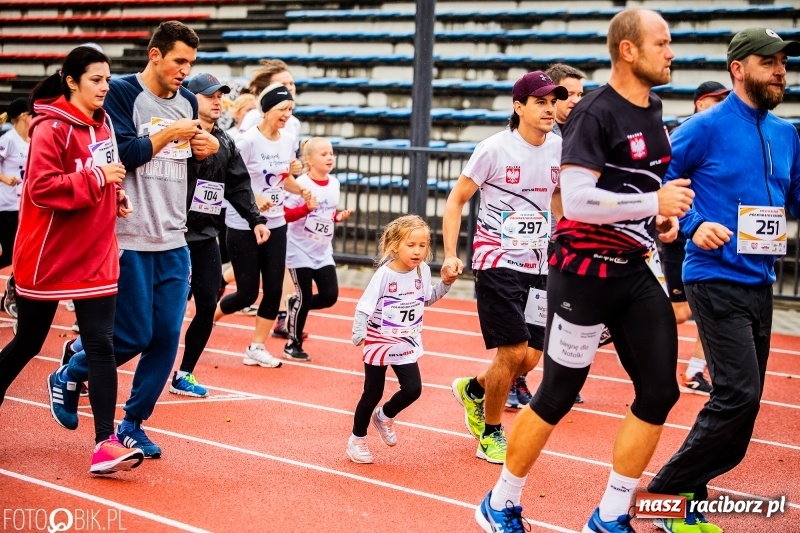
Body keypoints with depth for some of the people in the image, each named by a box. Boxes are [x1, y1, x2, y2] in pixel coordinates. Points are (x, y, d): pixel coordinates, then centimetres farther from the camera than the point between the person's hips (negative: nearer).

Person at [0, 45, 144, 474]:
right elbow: (40, 188, -23)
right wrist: (95, 179, -26)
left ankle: (105, 443, -5)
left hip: (94, 256, 6)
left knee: (101, 346, -3)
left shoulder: (102, 125, 8)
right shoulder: (51, 129, -15)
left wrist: (117, 198, 5)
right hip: (47, 258, -6)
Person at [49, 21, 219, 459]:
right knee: (134, 335, -3)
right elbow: (119, 154, -18)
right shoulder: (122, 93, -8)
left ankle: (133, 424, 16)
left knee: (167, 336, 3)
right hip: (131, 240, -6)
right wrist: (169, 134, -16)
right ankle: (68, 376, 23)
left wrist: (207, 148, 1)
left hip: (174, 241, 6)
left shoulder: (186, 101, 11)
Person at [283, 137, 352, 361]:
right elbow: (285, 214, -18)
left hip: (323, 253, 6)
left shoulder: (334, 184, 4)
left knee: (330, 295, 0)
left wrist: (339, 217, -2)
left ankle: (296, 305, 27)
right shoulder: (301, 183, -16)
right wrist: (306, 208, -31)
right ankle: (293, 345, 16)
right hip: (300, 252, -6)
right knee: (304, 298, -1)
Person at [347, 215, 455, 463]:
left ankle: (384, 416, 25)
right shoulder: (385, 274, -21)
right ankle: (357, 439, 26)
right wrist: (359, 333, -34)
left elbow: (427, 298, 11)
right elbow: (364, 306, -20)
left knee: (413, 389, -5)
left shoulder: (422, 270, -6)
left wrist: (445, 283, -3)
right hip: (379, 344, -4)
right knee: (372, 394, 6)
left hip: (407, 344, 4)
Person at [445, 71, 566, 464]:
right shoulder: (495, 149, -10)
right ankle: (490, 435, 13)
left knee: (530, 357, 5)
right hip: (497, 264, -5)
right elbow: (456, 199, -4)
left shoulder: (559, 149, 3)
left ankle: (473, 390, 35)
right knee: (512, 353, -9)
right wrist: (449, 255, -11)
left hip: (538, 266, 5)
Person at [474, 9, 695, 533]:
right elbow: (576, 199, -25)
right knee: (557, 396, 0)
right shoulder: (596, 113, -16)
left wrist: (663, 216, 8)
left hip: (634, 271, 8)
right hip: (585, 271, -8)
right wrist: (654, 203, -21)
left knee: (660, 391, 3)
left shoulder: (653, 111, 11)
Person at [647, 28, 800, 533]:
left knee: (743, 401, 10)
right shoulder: (707, 127, -8)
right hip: (717, 279, -7)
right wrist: (693, 225, -19)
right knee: (739, 395, -15)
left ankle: (684, 493, 22)